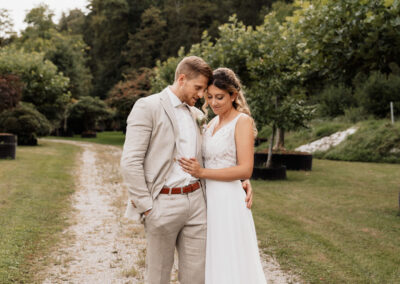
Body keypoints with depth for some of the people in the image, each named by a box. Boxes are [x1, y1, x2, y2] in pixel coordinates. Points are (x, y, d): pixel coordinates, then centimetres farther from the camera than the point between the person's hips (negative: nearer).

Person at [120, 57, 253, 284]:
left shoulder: (197, 115, 15)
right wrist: (146, 208, -14)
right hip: (164, 203, -6)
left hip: (196, 202, 6)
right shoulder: (148, 107, -7)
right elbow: (130, 162, -12)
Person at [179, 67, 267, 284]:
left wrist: (202, 173, -19)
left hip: (228, 201, -8)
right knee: (212, 263, 13)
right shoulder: (212, 124, 13)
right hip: (208, 199, 8)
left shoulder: (242, 121, -9)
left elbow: (245, 170, -17)